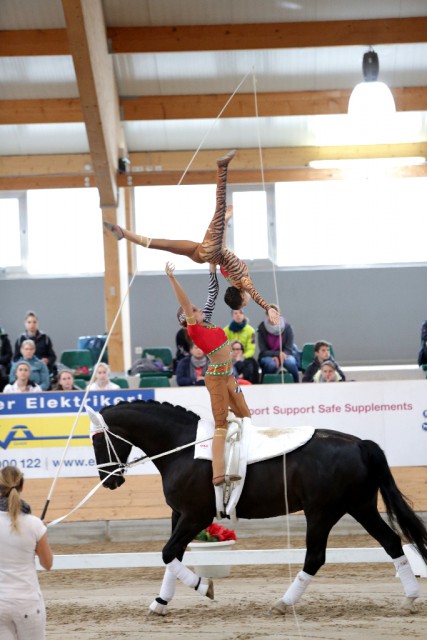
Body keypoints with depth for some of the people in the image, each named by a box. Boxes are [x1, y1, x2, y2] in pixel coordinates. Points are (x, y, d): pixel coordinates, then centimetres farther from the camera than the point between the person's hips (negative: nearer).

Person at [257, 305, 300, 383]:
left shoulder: (287, 327, -6)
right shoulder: (262, 328, -8)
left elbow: (288, 349, -7)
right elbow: (263, 351, -9)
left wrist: (279, 357, -27)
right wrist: (278, 353, -25)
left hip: (284, 355, 1)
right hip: (268, 357, -1)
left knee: (291, 362, -34)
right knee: (272, 364, -37)